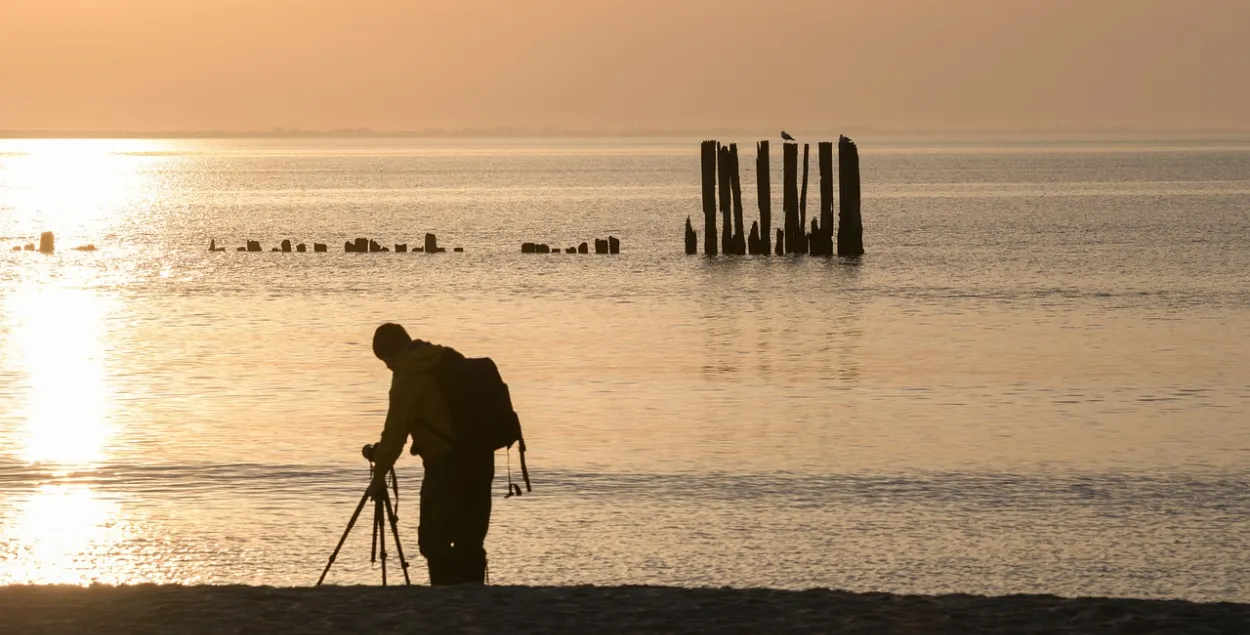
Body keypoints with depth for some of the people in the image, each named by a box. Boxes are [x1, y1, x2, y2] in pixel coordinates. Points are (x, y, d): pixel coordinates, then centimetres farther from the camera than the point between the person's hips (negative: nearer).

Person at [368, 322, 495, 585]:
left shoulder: (408, 376, -8)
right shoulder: (450, 359, 14)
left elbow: (395, 429, -9)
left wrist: (379, 473, -1)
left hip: (447, 464, -8)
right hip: (480, 458, 8)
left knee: (433, 540, -5)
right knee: (470, 540, 11)